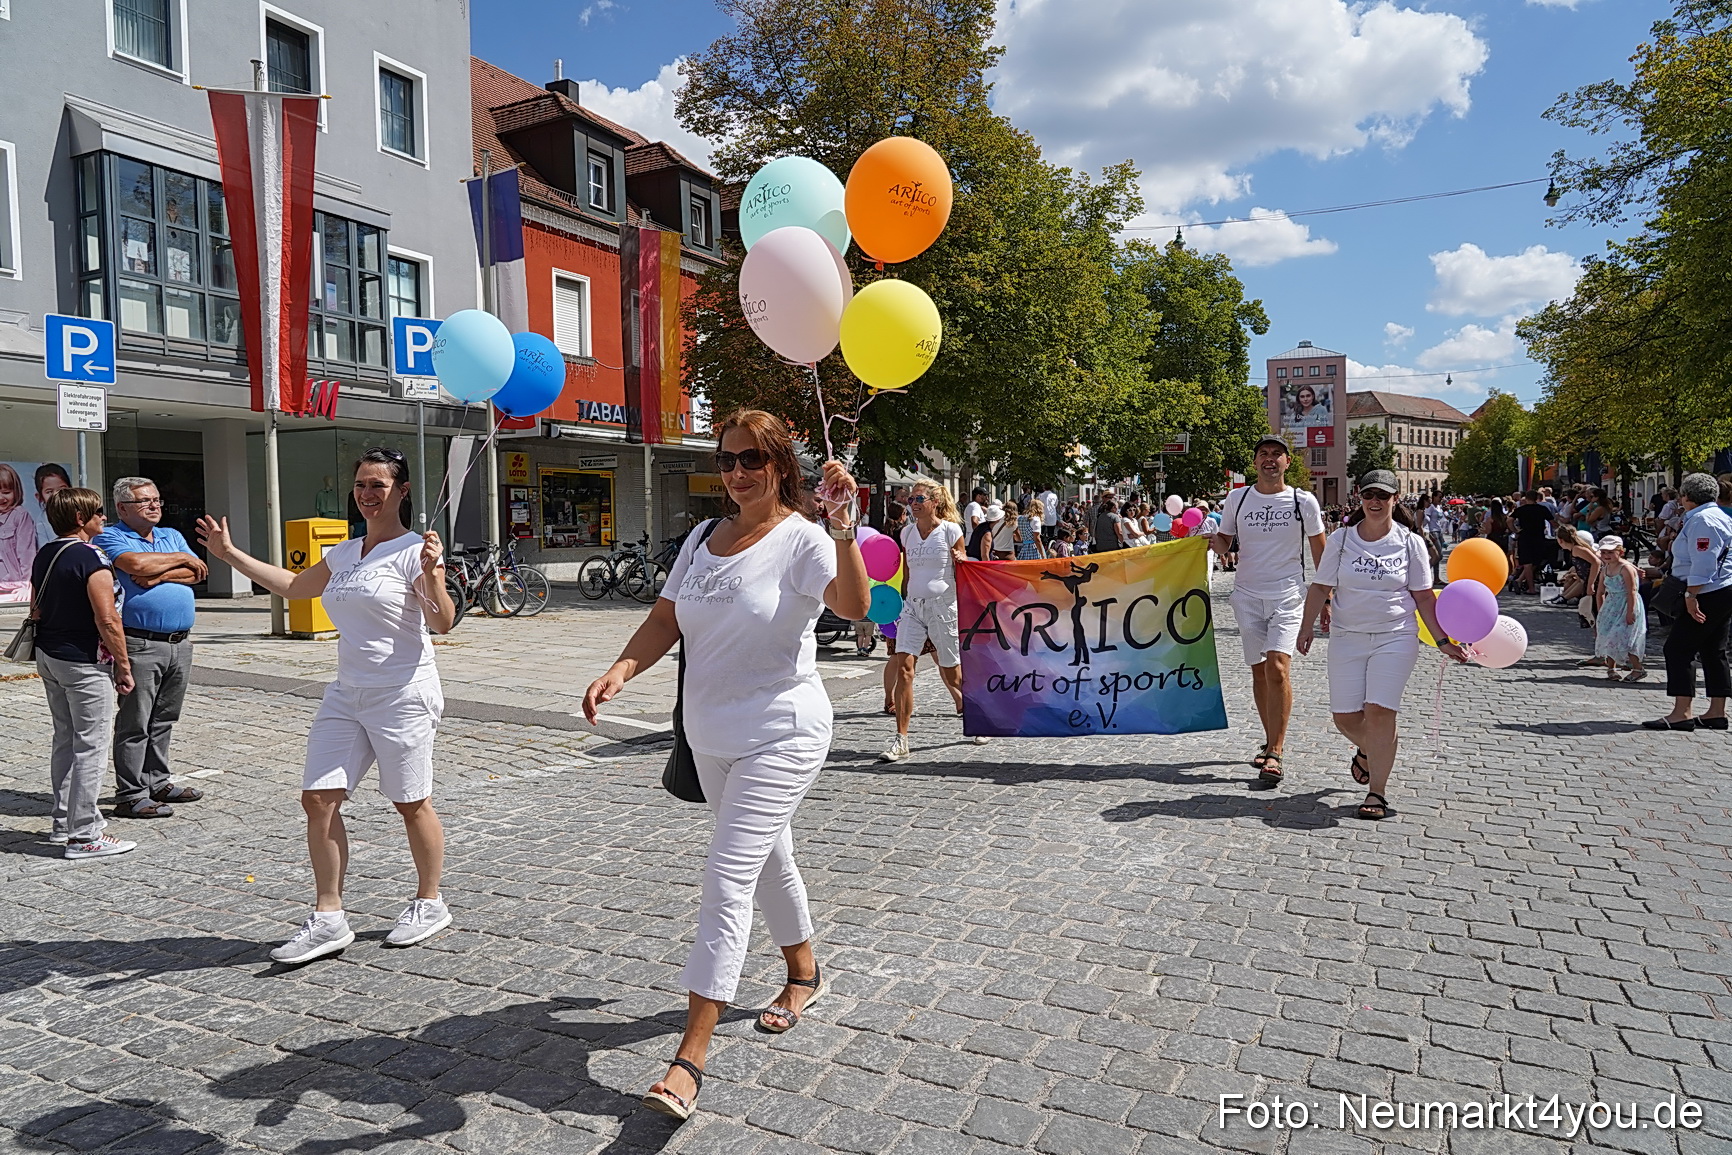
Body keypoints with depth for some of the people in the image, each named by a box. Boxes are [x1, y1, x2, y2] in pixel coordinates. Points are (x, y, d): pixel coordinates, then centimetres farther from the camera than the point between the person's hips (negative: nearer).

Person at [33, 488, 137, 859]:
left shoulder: (43, 555, 10)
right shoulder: (91, 558, -18)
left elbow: (38, 609, 19)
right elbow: (107, 620, -22)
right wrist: (124, 666, -14)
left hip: (48, 657, 9)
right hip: (84, 662, -9)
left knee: (64, 741, 18)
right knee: (89, 746, -3)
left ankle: (63, 823, 26)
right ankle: (83, 835, 1)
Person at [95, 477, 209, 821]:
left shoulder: (172, 535, 18)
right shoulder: (110, 537, -1)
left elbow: (197, 573, 5)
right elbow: (135, 563, -20)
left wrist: (160, 575, -10)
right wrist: (179, 559, -5)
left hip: (180, 643, 6)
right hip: (140, 645, -6)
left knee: (164, 720, 14)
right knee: (134, 724, -2)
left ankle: (157, 782, 24)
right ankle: (130, 796, 4)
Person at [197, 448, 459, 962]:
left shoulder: (414, 551, -10)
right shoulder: (343, 553, 13)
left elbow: (442, 622, -19)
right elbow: (292, 586, 28)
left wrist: (433, 574, -35)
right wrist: (230, 554, 28)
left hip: (402, 696, -8)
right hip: (346, 695, 8)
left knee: (411, 803, 4)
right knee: (318, 799, 2)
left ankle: (429, 904, 22)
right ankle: (328, 918, 11)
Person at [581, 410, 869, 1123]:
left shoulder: (802, 540, -14)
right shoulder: (702, 538, 7)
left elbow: (854, 607, -31)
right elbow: (665, 620, 6)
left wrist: (843, 527, -44)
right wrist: (621, 670, -12)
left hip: (782, 735, -7)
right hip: (711, 736, 7)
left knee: (728, 879, -13)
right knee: (766, 858, 22)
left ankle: (689, 1061, -8)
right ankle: (804, 973, 46)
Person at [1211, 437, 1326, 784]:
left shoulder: (1304, 501, 2)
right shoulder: (1238, 499, 6)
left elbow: (1319, 553, 7)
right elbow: (1224, 544, 12)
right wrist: (1212, 540, -13)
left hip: (1288, 595, -3)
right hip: (1248, 595, 3)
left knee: (1277, 668, -17)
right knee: (1258, 672, 9)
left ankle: (1274, 754, -14)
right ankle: (1272, 741, 25)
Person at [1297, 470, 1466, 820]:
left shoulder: (1410, 542, 0)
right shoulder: (1341, 539, 2)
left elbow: (1424, 597, 3)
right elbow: (1321, 587, 6)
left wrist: (1443, 641, -2)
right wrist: (1306, 627, 2)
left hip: (1395, 637, -2)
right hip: (1347, 637, 2)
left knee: (1379, 710, -14)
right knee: (1345, 716, 1)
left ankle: (1377, 793, -2)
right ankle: (1367, 750, 38)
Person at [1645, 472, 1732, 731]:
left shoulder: (1702, 520, -16)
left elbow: (1702, 564, -23)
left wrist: (1691, 595, -23)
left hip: (1709, 594, -11)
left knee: (1679, 648, -10)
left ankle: (1681, 713, -12)